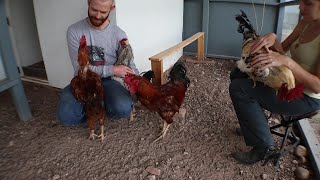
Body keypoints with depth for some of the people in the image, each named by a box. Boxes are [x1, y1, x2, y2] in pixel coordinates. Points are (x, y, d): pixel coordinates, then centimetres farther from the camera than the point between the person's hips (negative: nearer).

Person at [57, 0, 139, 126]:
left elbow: (130, 68, -2)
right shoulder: (74, 31, -9)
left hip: (107, 81, 0)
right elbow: (80, 67, -13)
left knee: (123, 109, -29)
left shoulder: (119, 35, -7)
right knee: (66, 116, -26)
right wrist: (113, 70, -20)